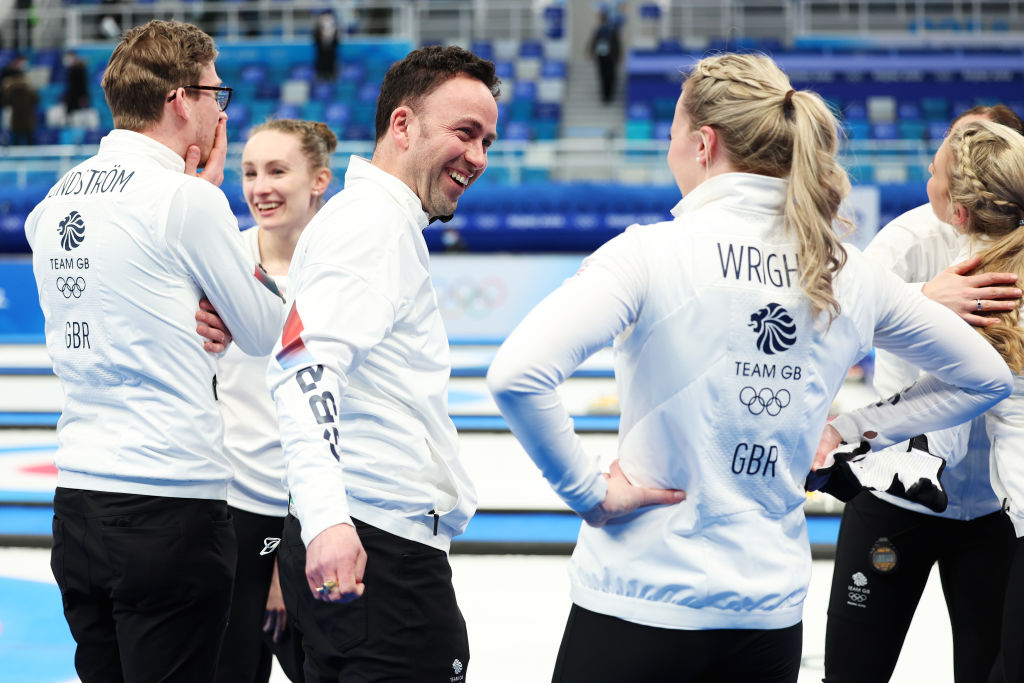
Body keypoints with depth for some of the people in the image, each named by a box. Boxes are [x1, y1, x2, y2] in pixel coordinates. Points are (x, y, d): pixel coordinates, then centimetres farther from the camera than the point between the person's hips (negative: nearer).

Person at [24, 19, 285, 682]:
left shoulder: (56, 201, 11)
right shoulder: (188, 199, -11)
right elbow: (267, 332, 0)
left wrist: (190, 319, 6)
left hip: (77, 500, 7)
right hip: (170, 504, -7)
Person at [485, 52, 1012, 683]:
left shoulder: (653, 252, -13)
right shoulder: (852, 275, 2)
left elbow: (517, 374, -25)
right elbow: (987, 376, 15)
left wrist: (588, 490, -13)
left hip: (642, 601, -4)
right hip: (773, 610, 5)